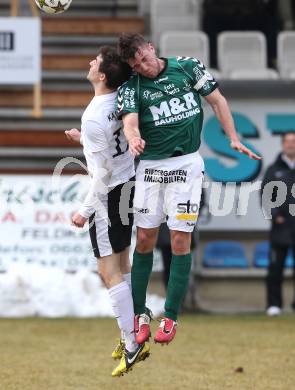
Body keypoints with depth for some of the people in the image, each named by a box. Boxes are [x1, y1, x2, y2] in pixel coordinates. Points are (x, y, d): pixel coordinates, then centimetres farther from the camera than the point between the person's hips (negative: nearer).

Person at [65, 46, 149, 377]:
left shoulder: (93, 119, -24)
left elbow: (102, 172, -22)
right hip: (130, 186, 9)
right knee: (122, 266, 17)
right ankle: (132, 339, 22)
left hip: (109, 194, -9)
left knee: (110, 272, -4)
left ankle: (132, 344, -7)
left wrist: (85, 211, -13)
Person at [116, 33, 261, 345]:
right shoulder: (130, 88, -3)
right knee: (144, 239, 0)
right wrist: (134, 139, -43)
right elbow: (130, 121, -20)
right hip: (149, 167, 1)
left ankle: (170, 318, 1)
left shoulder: (188, 67, -1)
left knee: (180, 240, -4)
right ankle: (140, 314, 11)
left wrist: (233, 139, 1)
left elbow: (217, 101, 8)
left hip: (186, 164, -1)